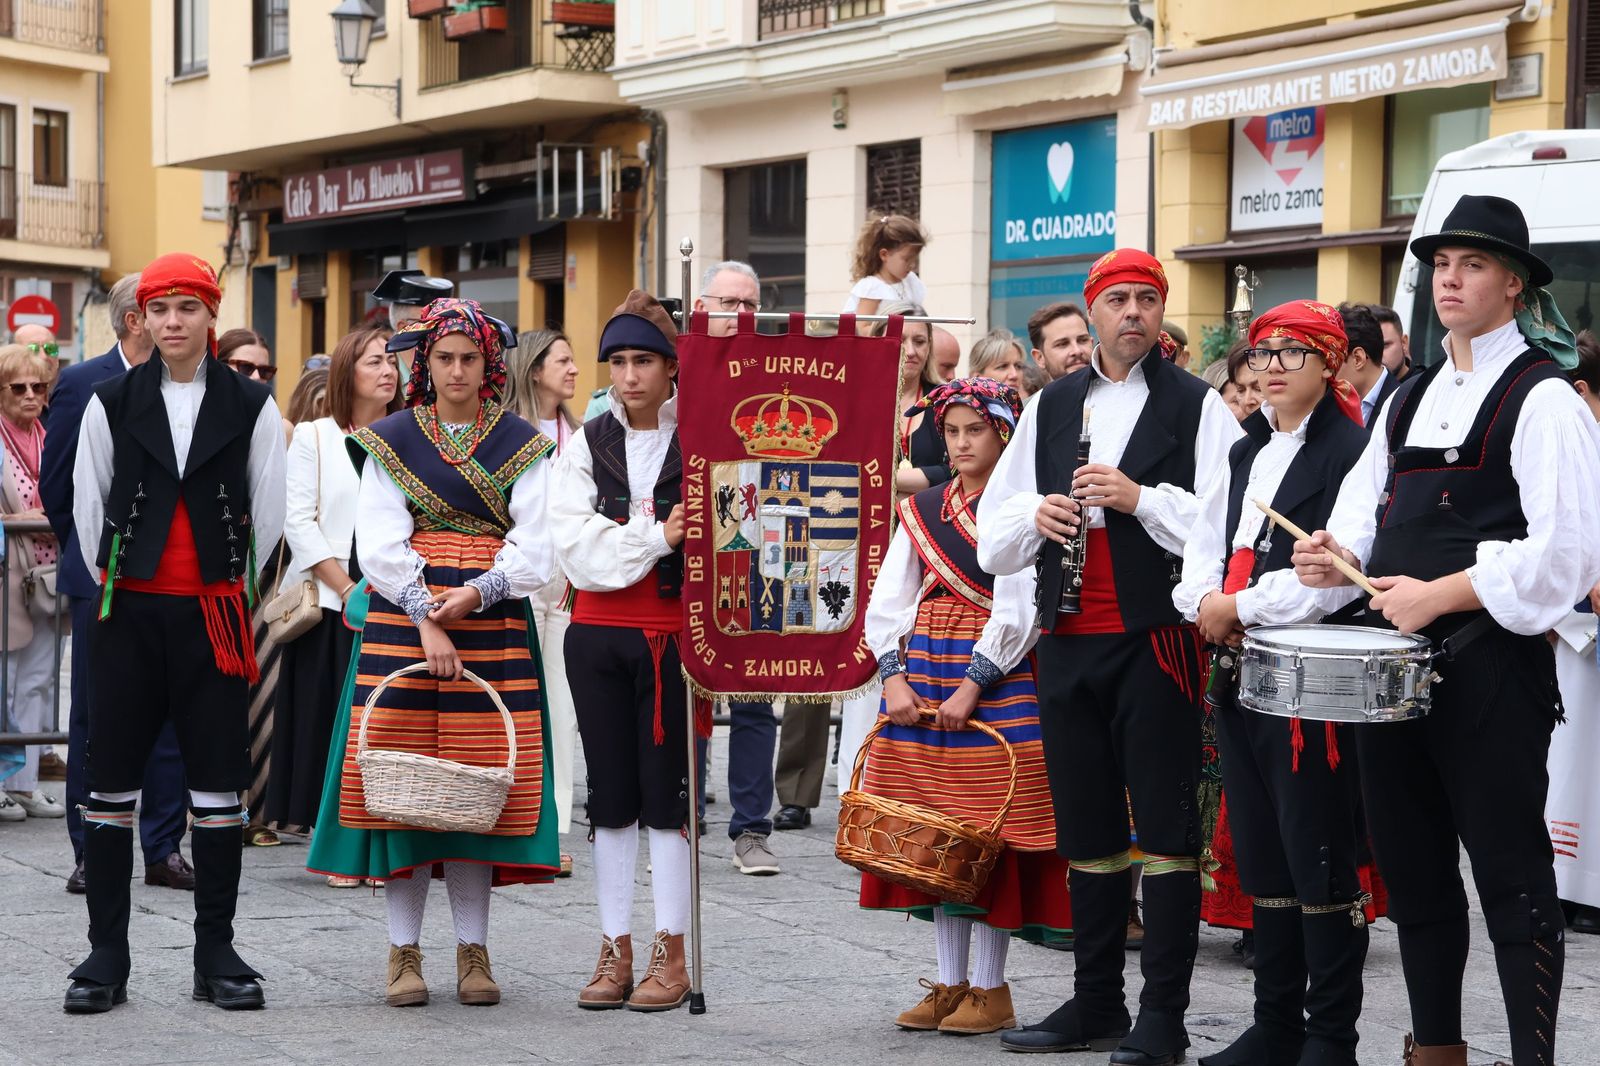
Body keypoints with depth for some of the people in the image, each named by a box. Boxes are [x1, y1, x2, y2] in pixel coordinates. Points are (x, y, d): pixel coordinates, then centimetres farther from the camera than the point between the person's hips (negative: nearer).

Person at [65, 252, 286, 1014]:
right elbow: (88, 507, 8)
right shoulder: (112, 403, 3)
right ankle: (106, 954, 8)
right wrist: (116, 583, 9)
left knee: (218, 781, 3)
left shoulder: (251, 405, 1)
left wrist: (231, 585, 9)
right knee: (111, 780, 1)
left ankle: (216, 953, 11)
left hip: (214, 614, 0)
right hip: (129, 611, 1)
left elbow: (269, 512, 6)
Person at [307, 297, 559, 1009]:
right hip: (402, 621, 0)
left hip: (492, 623, 0)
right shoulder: (391, 440, 7)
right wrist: (427, 620, -14)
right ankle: (404, 950, 5)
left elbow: (535, 549, -1)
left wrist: (474, 594, -16)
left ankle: (473, 949, 7)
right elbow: (381, 544, -2)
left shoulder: (522, 444, 8)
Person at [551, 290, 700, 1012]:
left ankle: (670, 954, 6)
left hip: (671, 634, -3)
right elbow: (576, 546, -3)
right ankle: (615, 951, 13)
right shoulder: (588, 444, 8)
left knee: (667, 791, -2)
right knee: (610, 794, 7)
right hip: (599, 634, 3)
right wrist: (657, 535, -13)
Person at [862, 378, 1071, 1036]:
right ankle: (949, 983, 14)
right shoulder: (921, 510, 12)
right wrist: (894, 678, -5)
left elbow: (1017, 611, -11)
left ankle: (990, 989, 4)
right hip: (921, 672, 5)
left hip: (995, 678, -5)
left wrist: (970, 689, -16)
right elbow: (888, 603, 9)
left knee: (990, 827, -4)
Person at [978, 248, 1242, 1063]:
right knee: (1087, 830, 11)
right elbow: (993, 537, 15)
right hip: (1067, 642, 5)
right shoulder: (1051, 407, 15)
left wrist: (1141, 499, -17)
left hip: (1155, 637, -5)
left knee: (1165, 827, -2)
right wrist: (1036, 516, -5)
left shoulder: (1197, 406, 0)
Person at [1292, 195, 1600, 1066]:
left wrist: (1440, 595, -19)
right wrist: (1336, 557, -5)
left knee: (1510, 876, -3)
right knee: (1413, 868, 14)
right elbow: (1364, 518, 18)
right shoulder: (1408, 401, 16)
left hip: (1492, 663, -7)